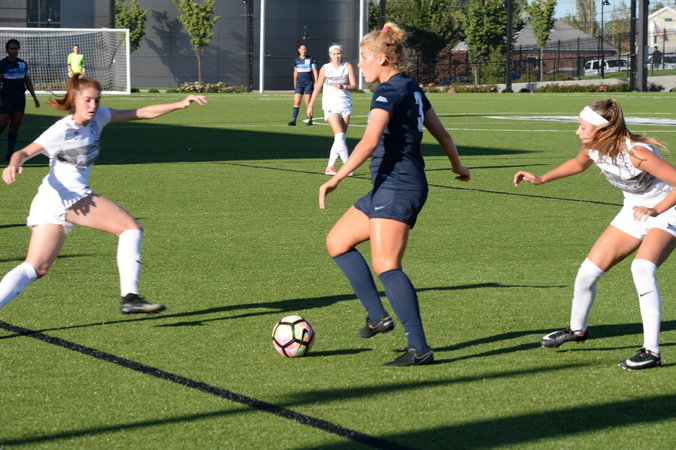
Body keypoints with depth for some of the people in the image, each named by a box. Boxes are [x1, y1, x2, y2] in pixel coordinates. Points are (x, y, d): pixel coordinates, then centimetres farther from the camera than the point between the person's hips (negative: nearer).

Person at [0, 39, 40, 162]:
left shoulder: (23, 64, 10)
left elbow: (28, 81, 17)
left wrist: (34, 97, 14)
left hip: (20, 97, 5)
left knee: (15, 126, 3)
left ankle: (10, 152, 7)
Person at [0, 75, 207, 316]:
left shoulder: (98, 117, 13)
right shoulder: (62, 130, -8)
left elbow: (142, 113, 15)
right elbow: (24, 152, -14)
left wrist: (180, 104, 8)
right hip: (67, 194, -9)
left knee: (36, 268, 3)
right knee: (131, 228, -11)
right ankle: (129, 297, -21)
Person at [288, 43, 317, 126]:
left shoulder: (311, 59, 0)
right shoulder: (296, 60, 10)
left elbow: (315, 71, 0)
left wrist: (316, 82, -7)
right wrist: (295, 83, 22)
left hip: (309, 83, -3)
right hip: (299, 83, 3)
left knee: (308, 103, -2)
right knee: (296, 102, -7)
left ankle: (310, 119, 8)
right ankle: (293, 120, -8)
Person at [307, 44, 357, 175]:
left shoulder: (347, 66, 4)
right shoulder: (325, 68, 3)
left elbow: (354, 85, -2)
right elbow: (318, 87, 10)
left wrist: (343, 87, -21)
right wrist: (311, 105, 11)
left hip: (345, 104, 2)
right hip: (331, 105, -2)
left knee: (340, 138, 2)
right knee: (340, 136, -17)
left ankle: (330, 167, 10)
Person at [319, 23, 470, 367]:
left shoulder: (389, 91, -13)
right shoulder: (411, 89, 15)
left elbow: (369, 142, -25)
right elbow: (441, 134, 23)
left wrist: (336, 178, -25)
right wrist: (458, 167, 39)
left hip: (397, 187, -11)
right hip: (390, 187, 11)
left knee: (386, 265, -16)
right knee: (337, 241, 14)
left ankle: (419, 348, -19)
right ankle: (377, 315, 10)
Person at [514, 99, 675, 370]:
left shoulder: (636, 153, -33)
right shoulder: (594, 149, -9)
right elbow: (578, 164, 17)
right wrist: (541, 179, 11)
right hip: (634, 211, 8)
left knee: (641, 269, -32)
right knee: (589, 271, 6)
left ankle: (651, 351, -27)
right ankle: (577, 329, 34)